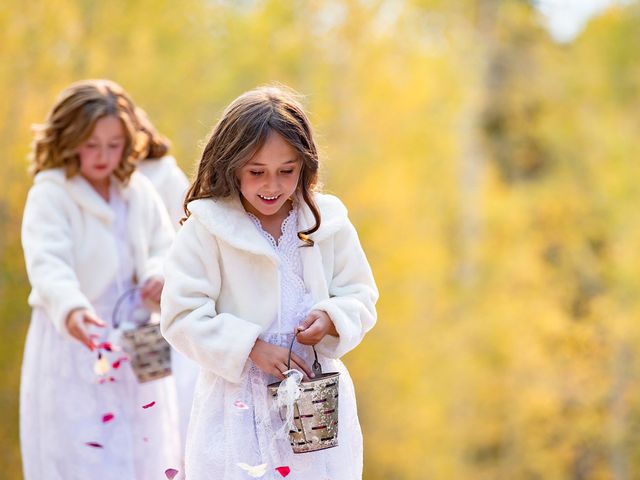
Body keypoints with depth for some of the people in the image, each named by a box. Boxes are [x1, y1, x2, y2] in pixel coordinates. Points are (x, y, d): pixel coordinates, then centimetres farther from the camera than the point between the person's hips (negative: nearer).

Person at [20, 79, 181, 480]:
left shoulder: (139, 191, 6)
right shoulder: (50, 194, -11)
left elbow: (164, 248, 13)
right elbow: (48, 263, -24)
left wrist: (160, 276, -11)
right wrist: (70, 309, -42)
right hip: (73, 344, -5)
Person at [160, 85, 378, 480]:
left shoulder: (327, 221, 2)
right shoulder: (206, 228, -8)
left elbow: (360, 297, 8)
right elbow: (182, 315, -9)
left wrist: (330, 320, -13)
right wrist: (252, 348, -16)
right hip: (238, 411, -3)